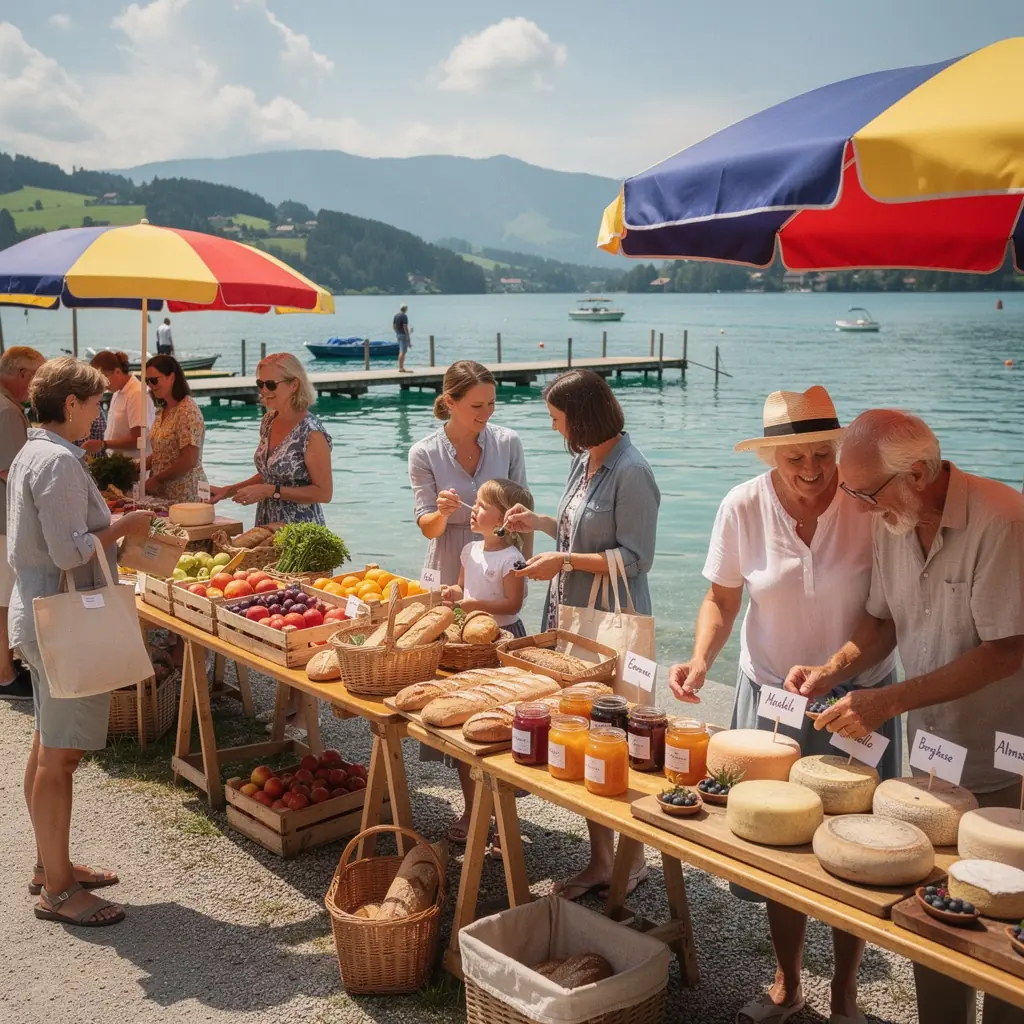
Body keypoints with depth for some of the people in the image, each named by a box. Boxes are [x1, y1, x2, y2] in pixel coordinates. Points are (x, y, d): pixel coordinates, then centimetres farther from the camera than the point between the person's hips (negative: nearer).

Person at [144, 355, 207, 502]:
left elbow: (189, 461, -20)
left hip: (184, 497, -8)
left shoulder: (187, 411, -14)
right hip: (163, 494, 8)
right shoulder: (163, 410, 12)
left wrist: (156, 479, -13)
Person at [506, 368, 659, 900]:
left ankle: (632, 858, 20)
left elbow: (635, 558, -18)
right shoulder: (583, 460, 11)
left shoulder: (631, 472, -17)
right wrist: (539, 522, 12)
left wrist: (565, 561, -19)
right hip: (570, 615, 9)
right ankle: (601, 860, 23)